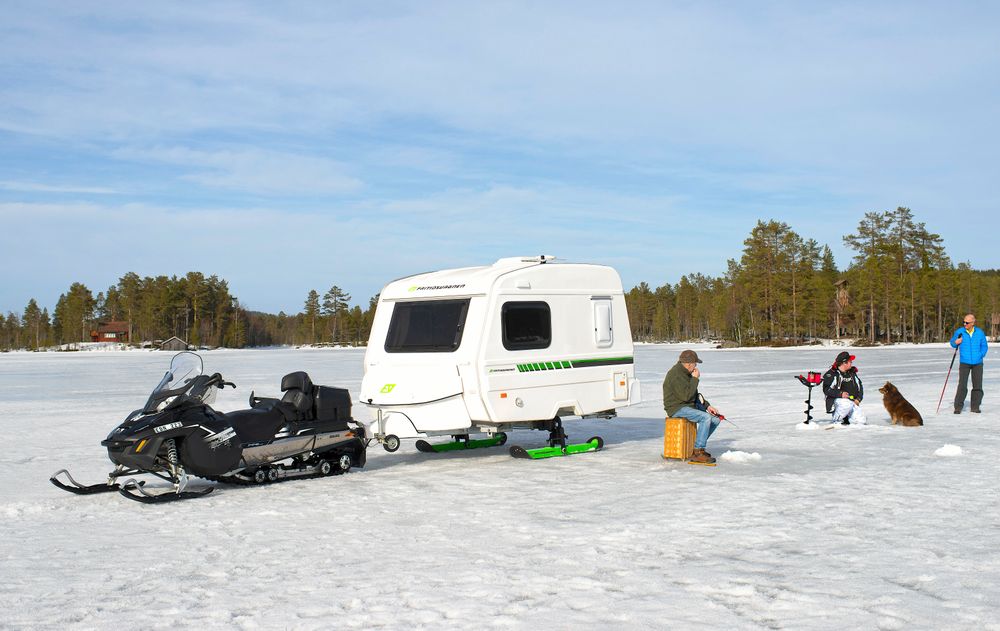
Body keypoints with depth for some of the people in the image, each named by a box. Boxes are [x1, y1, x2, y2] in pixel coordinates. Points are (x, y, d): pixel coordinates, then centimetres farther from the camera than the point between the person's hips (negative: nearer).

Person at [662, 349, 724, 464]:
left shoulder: (686, 373, 16)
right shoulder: (676, 375, -18)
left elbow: (695, 395, 24)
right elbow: (686, 396, -26)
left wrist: (707, 406, 10)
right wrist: (695, 379, -17)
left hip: (690, 406, 10)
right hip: (677, 408, -10)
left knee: (715, 419, 0)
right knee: (705, 418, -28)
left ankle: (699, 445, 13)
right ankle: (698, 453, -26)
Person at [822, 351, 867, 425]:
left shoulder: (853, 373, 17)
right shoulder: (831, 374, -5)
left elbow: (860, 387, 21)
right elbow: (826, 389, -12)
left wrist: (858, 399, 3)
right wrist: (840, 394, -23)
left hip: (853, 401, 6)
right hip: (838, 400, -6)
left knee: (861, 421, -13)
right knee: (848, 404, -40)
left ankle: (845, 417, 16)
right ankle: (836, 420, -14)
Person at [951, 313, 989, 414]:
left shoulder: (980, 333, 2)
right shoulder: (959, 332, -2)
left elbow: (984, 346, 9)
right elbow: (952, 342, 9)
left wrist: (981, 354, -7)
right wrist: (955, 342, -13)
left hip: (977, 363, 2)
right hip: (964, 363, -2)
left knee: (978, 386, 5)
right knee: (962, 385, -10)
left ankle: (975, 406, 17)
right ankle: (958, 407, -4)